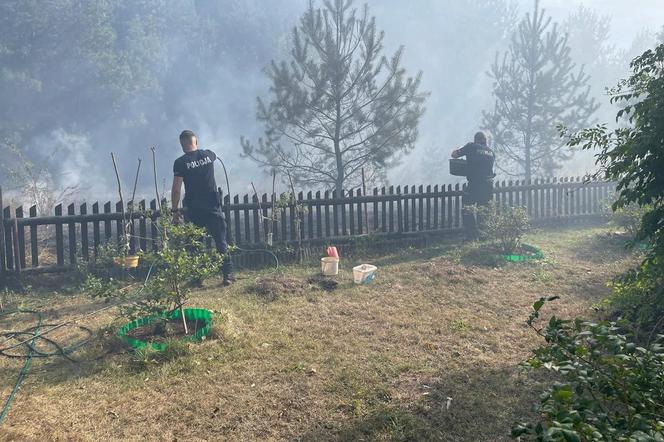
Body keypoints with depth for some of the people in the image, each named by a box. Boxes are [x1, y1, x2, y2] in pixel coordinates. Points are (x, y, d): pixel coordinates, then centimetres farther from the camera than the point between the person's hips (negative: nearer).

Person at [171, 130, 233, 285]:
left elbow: (176, 189, -9)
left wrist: (175, 211, -1)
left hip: (193, 210, -2)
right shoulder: (209, 155, 2)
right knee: (221, 242, 7)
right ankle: (227, 275, 8)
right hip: (213, 207, 2)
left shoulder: (180, 163, -7)